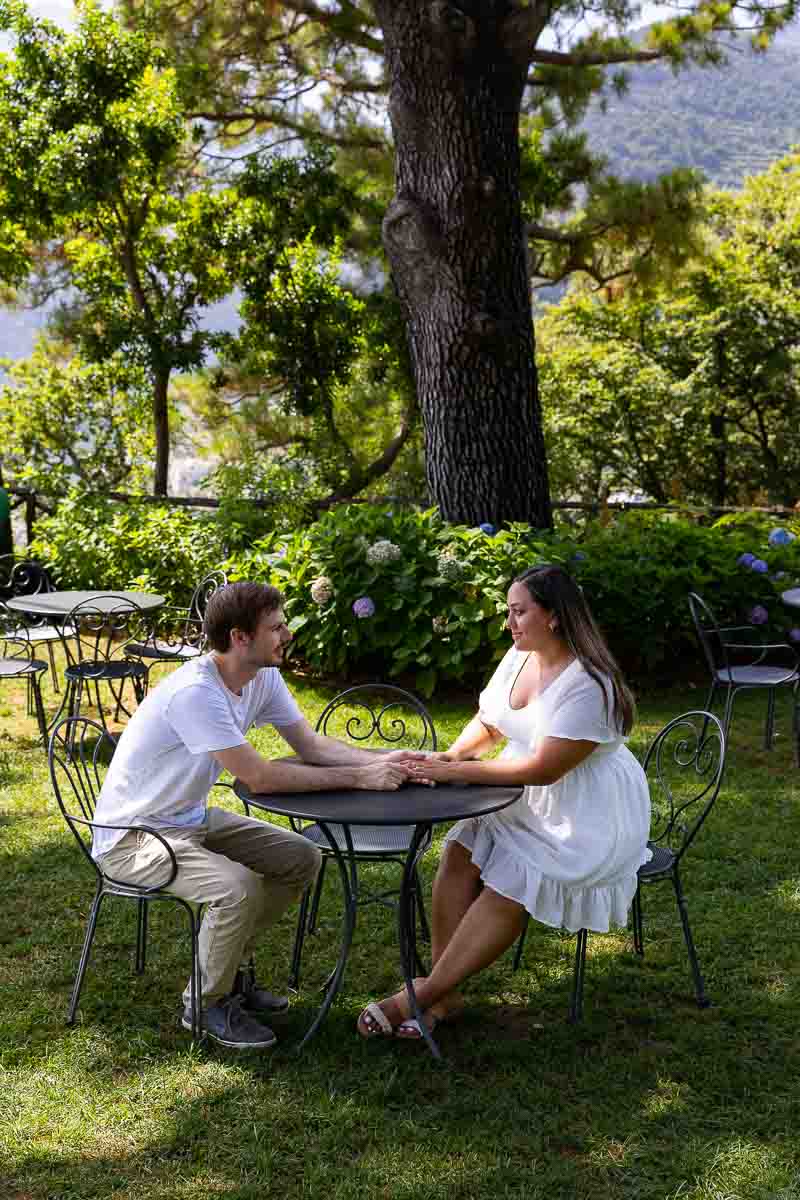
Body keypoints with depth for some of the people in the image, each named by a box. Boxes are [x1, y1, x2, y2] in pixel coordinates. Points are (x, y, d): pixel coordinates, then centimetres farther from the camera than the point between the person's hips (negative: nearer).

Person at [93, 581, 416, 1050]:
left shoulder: (264, 677, -4)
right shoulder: (195, 693, -31)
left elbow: (311, 745, 0)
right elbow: (260, 777, -31)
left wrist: (382, 760, -17)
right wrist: (359, 778, -27)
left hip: (192, 818, 9)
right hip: (130, 836, -9)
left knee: (303, 859, 2)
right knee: (239, 888, -30)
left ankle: (229, 968, 18)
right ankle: (207, 1003, -3)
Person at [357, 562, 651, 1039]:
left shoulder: (589, 684, -23)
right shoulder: (519, 658, 5)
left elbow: (543, 769, -26)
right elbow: (488, 724, 15)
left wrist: (456, 773, -23)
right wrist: (454, 754, -7)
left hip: (588, 812, -8)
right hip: (526, 796, 8)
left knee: (508, 885, -23)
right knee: (459, 852, -15)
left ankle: (428, 992, -14)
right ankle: (445, 994, -12)